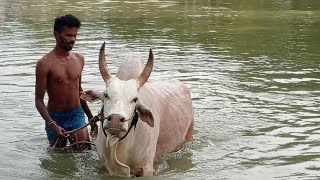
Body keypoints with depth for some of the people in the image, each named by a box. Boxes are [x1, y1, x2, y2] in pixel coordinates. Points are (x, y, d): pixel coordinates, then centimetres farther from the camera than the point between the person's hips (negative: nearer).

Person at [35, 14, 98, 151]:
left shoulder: (79, 59, 5)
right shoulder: (45, 64, -13)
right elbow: (39, 100, -13)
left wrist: (91, 118, 21)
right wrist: (52, 125, -27)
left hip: (77, 115, 3)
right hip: (55, 118, -3)